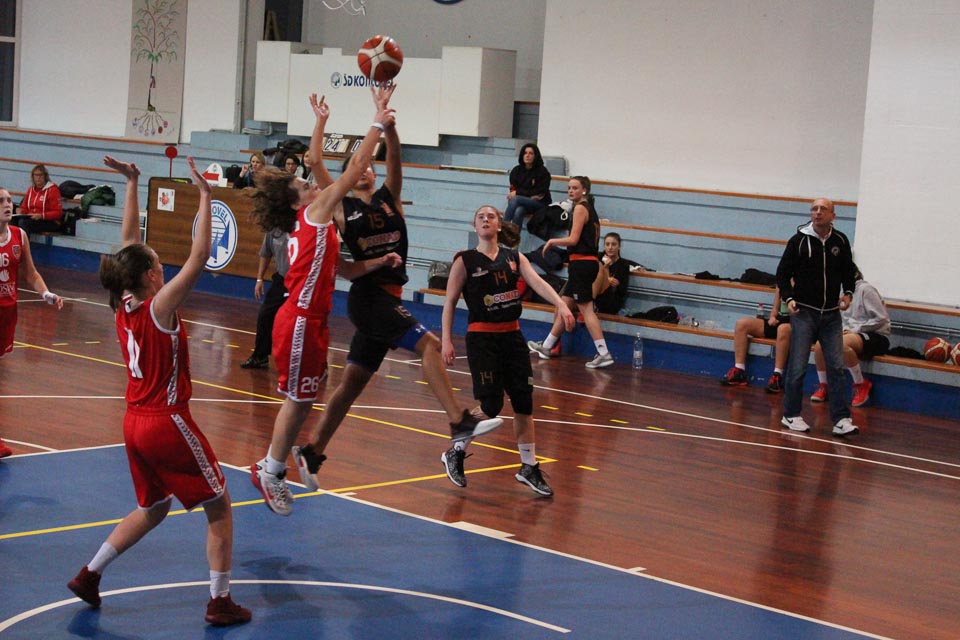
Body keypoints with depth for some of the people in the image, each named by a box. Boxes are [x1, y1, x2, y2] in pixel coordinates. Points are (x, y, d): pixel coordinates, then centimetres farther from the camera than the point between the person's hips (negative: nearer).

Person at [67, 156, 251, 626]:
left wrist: (131, 185, 10)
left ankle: (89, 575, 23)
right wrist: (205, 198, -22)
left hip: (136, 423, 8)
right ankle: (220, 602, 7)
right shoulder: (159, 306, -18)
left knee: (153, 508, 25)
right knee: (219, 506, 6)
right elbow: (198, 257, -25)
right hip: (168, 422, -8)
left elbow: (129, 242, 9)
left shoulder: (123, 303, 1)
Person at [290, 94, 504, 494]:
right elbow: (316, 162, 4)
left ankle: (310, 453, 18)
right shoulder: (342, 207, 5)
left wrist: (389, 126, -17)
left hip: (388, 298, 5)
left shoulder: (389, 198, 14)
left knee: (352, 383, 10)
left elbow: (395, 158, -2)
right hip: (367, 295, -5)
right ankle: (459, 423, -27)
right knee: (428, 344, -22)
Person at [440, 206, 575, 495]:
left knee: (524, 402, 4)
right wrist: (446, 339, -9)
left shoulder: (514, 257, 7)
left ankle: (529, 467, 16)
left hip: (512, 336, 4)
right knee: (491, 405, -10)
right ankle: (455, 453, 12)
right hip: (482, 337, -4)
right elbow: (450, 301, -1)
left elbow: (537, 282, -7)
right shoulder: (465, 261, -2)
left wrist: (560, 304, -25)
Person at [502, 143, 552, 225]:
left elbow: (540, 193, -7)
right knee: (518, 212, -35)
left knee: (515, 199, -31)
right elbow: (513, 189, 5)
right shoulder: (516, 170, 9)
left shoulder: (542, 171, -3)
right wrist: (532, 195, -12)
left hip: (540, 204, -3)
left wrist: (518, 192, -11)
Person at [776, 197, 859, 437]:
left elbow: (848, 271, 18)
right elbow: (783, 272, 2)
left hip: (831, 314, 3)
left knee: (837, 367, -1)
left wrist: (847, 293, 1)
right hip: (803, 312, -3)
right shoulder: (799, 240, -3)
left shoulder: (840, 242, 5)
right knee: (797, 367, -1)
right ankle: (791, 415, 11)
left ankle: (841, 419, -1)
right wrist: (788, 298, -11)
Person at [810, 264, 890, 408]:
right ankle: (823, 387, 5)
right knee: (820, 345, -13)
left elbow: (881, 319, -16)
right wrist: (845, 329, -1)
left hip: (877, 337, -8)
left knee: (843, 344, -37)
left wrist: (855, 330, -15)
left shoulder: (865, 289, -12)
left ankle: (861, 385, -17)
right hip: (853, 333, 8)